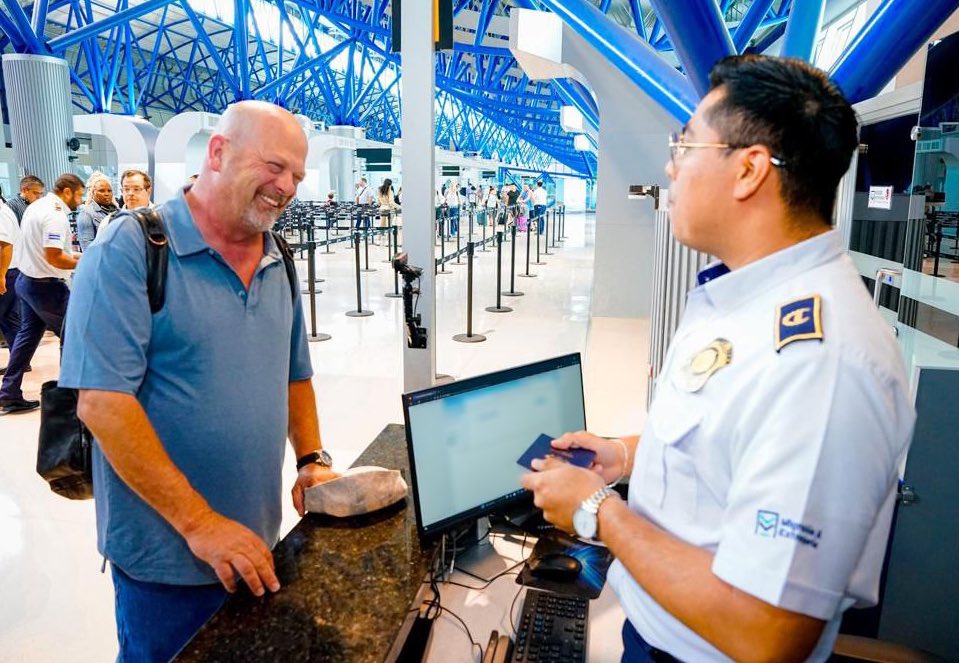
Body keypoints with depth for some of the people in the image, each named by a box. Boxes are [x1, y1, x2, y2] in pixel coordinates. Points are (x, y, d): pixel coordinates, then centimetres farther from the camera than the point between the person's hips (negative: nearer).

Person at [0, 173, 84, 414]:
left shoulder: (37, 205, 11)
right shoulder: (56, 215, -21)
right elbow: (53, 257, -27)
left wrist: (69, 254, 14)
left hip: (26, 279, 10)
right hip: (46, 285, -10)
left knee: (27, 335, 14)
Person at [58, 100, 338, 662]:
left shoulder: (279, 266, 5)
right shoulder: (129, 251, -15)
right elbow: (103, 401, -21)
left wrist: (313, 460, 1)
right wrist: (199, 523, -22)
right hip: (166, 557, -6)